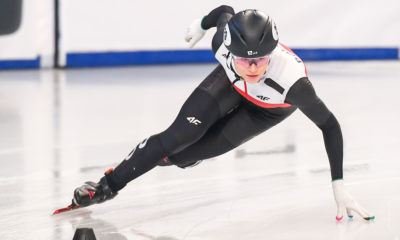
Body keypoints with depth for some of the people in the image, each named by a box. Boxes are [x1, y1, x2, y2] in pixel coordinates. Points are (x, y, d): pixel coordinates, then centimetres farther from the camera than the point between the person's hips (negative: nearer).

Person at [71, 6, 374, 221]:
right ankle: (110, 183, -7)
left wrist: (339, 186, -38)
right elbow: (225, 11, -12)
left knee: (212, 146, -14)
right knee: (183, 132, -15)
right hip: (231, 84, 2)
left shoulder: (292, 80, -46)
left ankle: (170, 158, 19)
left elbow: (329, 125, -36)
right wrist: (201, 24, 12)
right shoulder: (224, 41, -37)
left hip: (271, 107, -2)